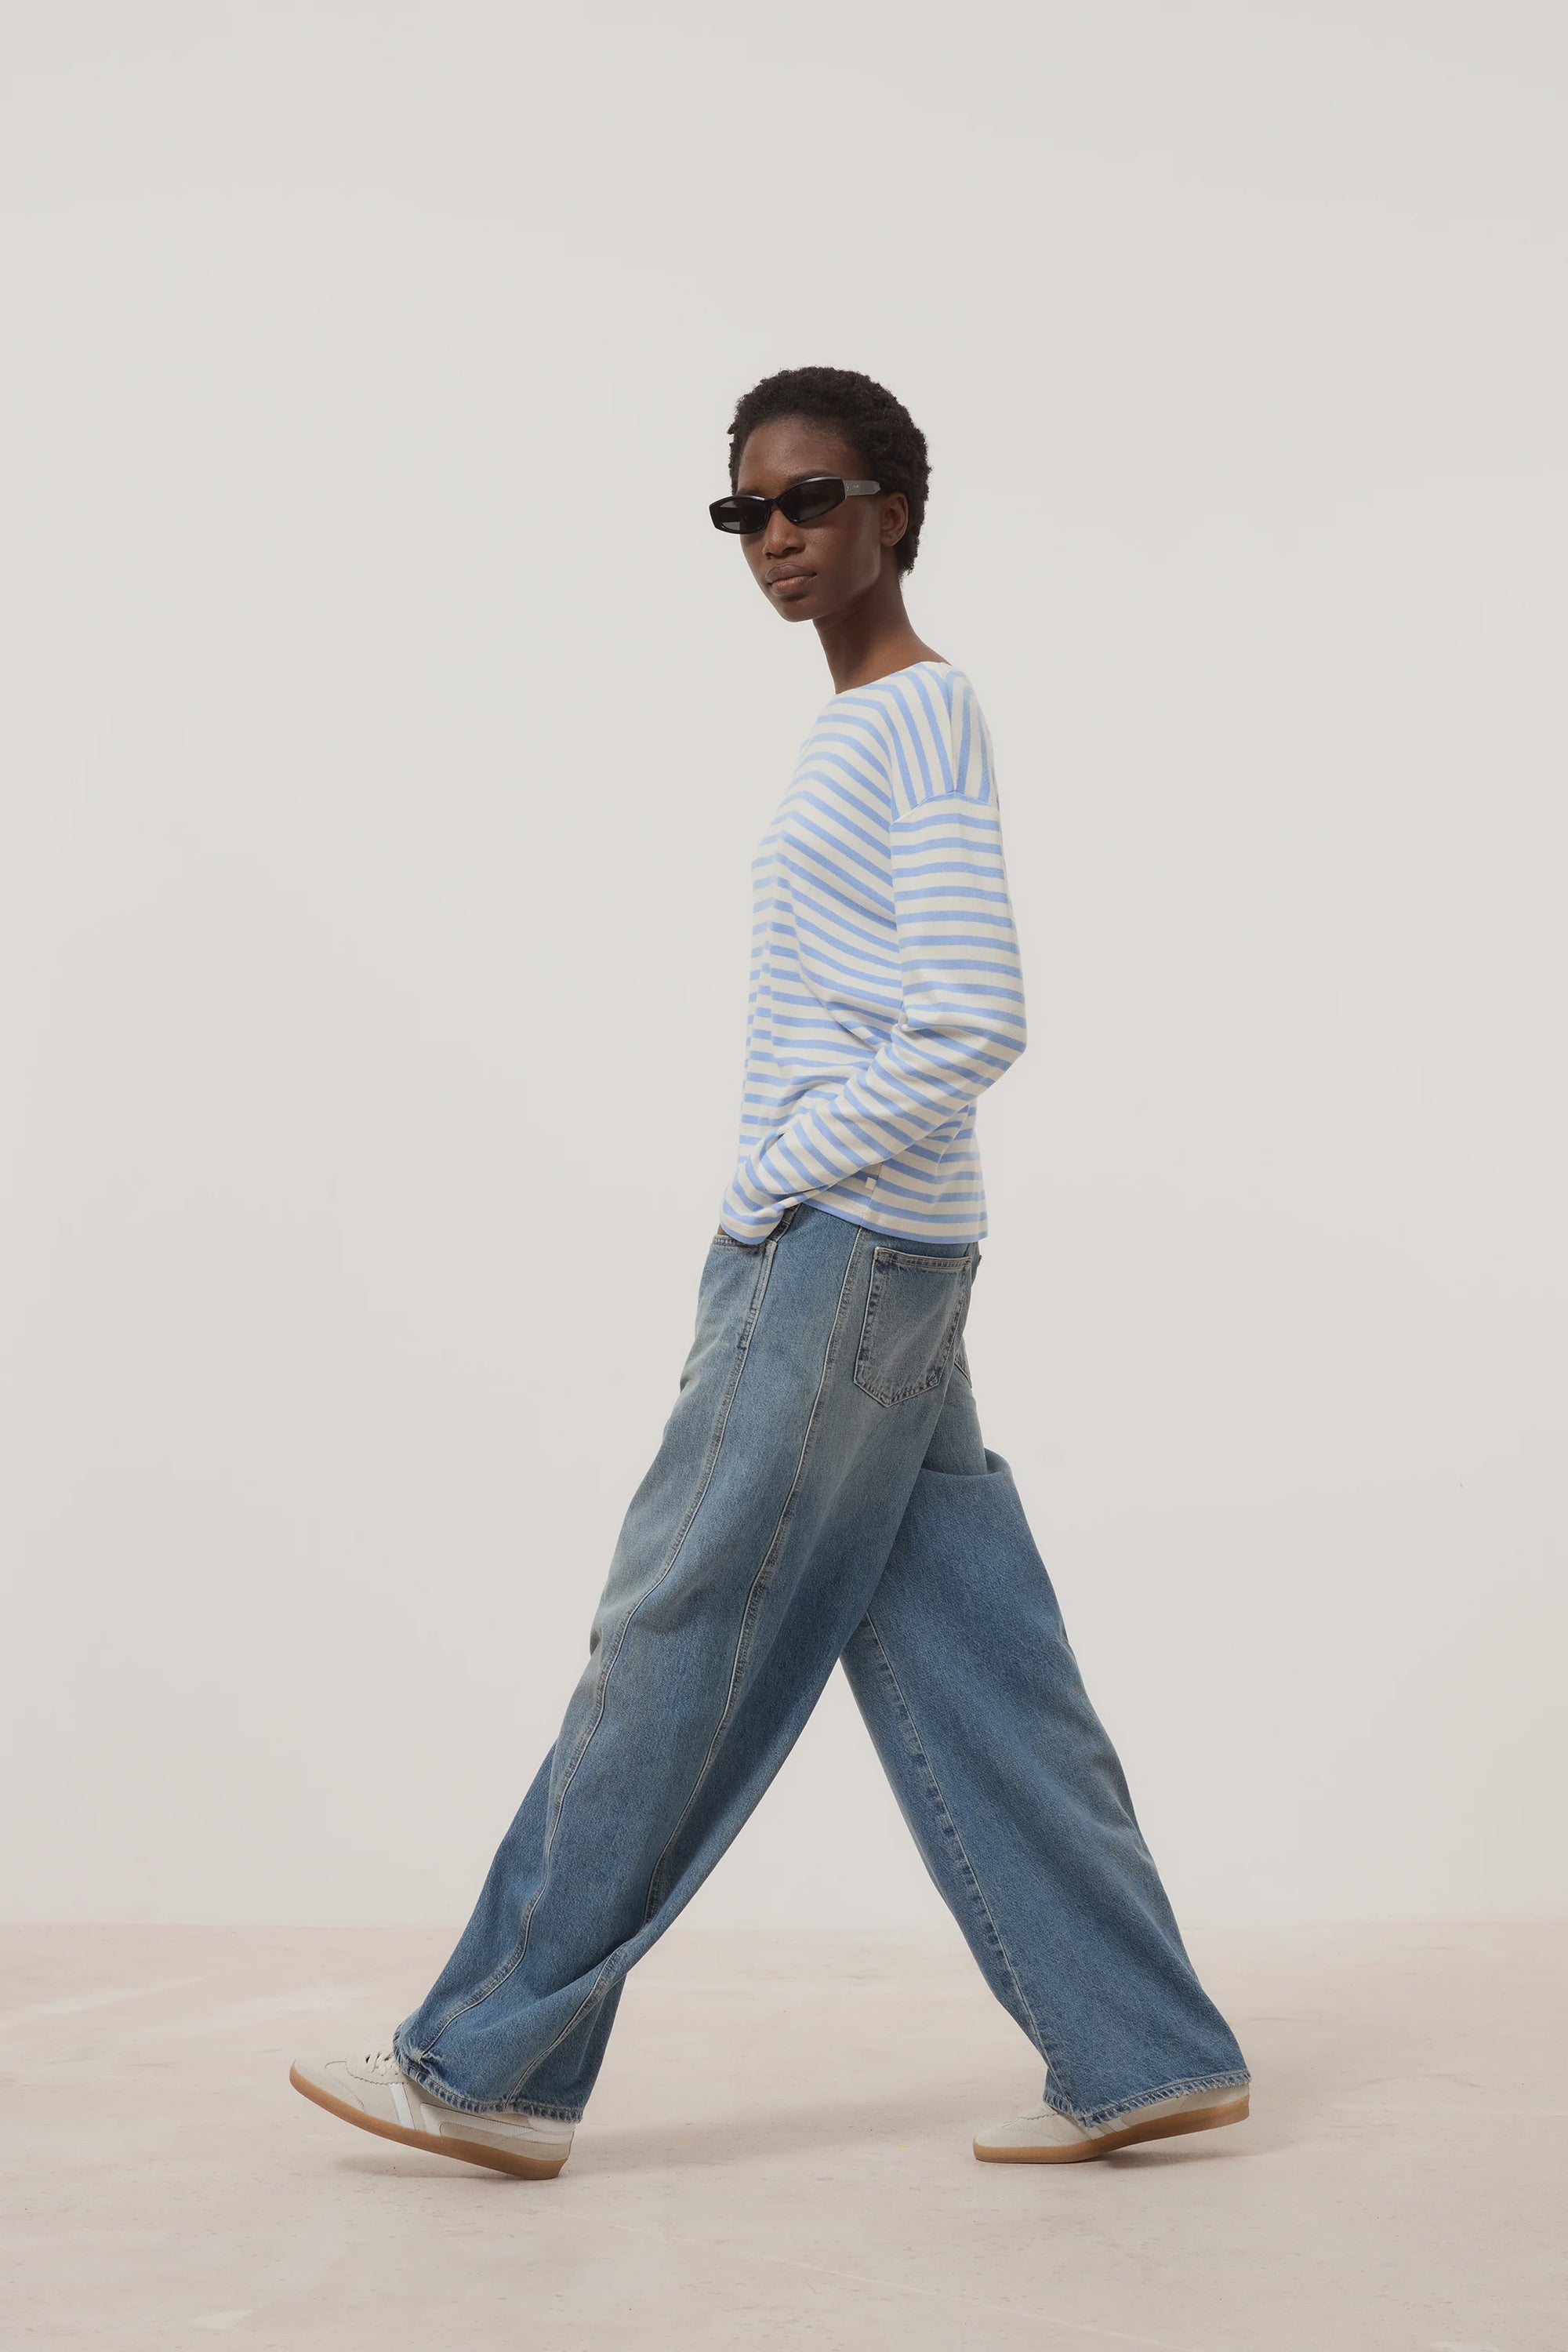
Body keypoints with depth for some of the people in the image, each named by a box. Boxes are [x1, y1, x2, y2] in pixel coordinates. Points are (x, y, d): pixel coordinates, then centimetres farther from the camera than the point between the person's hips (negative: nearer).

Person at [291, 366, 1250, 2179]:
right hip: (850, 1251, 10)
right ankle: (1145, 2058, 13)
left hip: (847, 1239, -10)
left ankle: (489, 2063, 6)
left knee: (681, 1637, -4)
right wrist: (763, 1226, 12)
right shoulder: (860, 736, 20)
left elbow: (969, 1027, -17)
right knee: (963, 1670, 8)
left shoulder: (926, 716, -9)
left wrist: (776, 1179, -11)